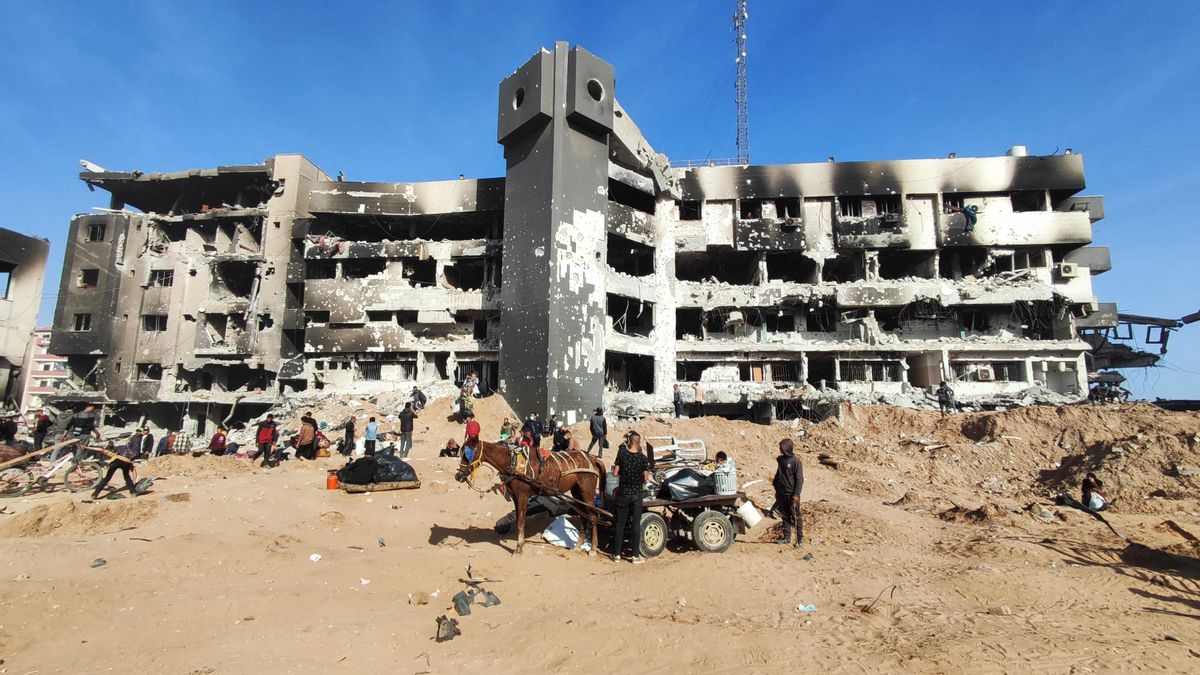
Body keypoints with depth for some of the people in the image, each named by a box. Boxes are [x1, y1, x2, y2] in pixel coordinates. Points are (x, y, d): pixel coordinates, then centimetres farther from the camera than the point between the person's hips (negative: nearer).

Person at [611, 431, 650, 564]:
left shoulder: (622, 455, -8)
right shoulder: (642, 458, -9)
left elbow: (615, 473, -5)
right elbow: (646, 478, -6)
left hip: (623, 493, 1)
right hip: (637, 494, 0)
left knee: (619, 524, 10)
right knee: (636, 524, 7)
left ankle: (617, 554, 15)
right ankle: (636, 555, 11)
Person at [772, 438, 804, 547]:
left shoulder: (795, 461, -11)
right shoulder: (781, 459, 8)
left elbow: (799, 479, -12)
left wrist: (796, 494, -16)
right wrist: (776, 490, 16)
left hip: (792, 494, -6)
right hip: (782, 494, 6)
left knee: (795, 517, 0)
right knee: (785, 516, 11)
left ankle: (800, 539, 9)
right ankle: (786, 538, 19)